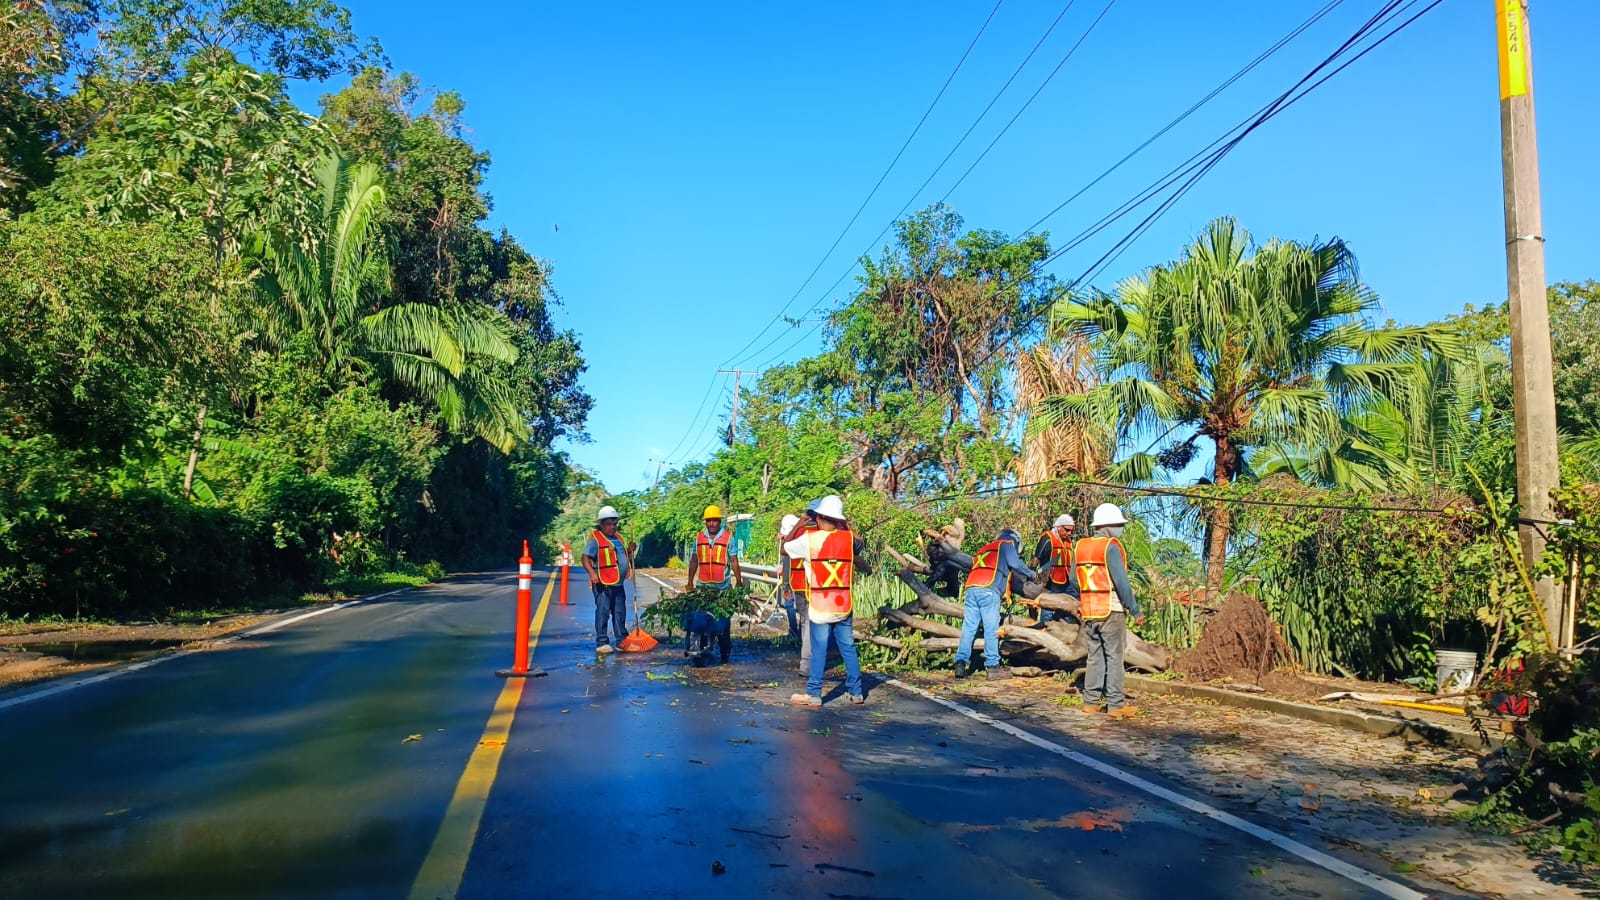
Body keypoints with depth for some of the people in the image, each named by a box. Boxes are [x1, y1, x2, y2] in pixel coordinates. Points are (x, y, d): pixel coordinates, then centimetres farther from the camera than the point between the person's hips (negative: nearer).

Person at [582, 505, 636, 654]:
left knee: (620, 613, 13)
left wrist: (630, 550, 7)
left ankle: (622, 641, 20)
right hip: (603, 583, -8)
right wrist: (592, 573, -26)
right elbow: (586, 558, -13)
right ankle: (602, 643, -2)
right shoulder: (595, 539, -6)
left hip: (618, 584, 8)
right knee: (602, 612, -5)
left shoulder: (618, 538, 17)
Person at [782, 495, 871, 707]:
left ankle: (814, 694, 5)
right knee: (848, 648, 11)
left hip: (819, 605, -3)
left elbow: (784, 548, 7)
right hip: (843, 604, 3)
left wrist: (797, 526, 14)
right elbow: (858, 545, 23)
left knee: (819, 650, 2)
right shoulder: (849, 538, -1)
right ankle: (856, 691, 18)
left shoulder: (808, 538, -9)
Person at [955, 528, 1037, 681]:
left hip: (971, 588, 7)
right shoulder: (1006, 544, 15)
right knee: (991, 629, -5)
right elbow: (1015, 563, 1)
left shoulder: (986, 548, 36)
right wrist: (1032, 574, 14)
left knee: (968, 627, 3)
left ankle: (960, 664, -5)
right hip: (988, 589, -6)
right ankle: (993, 667, -7)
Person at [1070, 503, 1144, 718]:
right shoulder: (1111, 547, -13)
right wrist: (1135, 611, -13)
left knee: (1095, 656, 13)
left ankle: (1091, 701, 15)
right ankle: (1116, 704, 1)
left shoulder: (1079, 547, 9)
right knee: (1114, 657, 0)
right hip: (1111, 611, -6)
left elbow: (1074, 580, 15)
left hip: (1089, 612, 6)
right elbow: (1122, 582, -17)